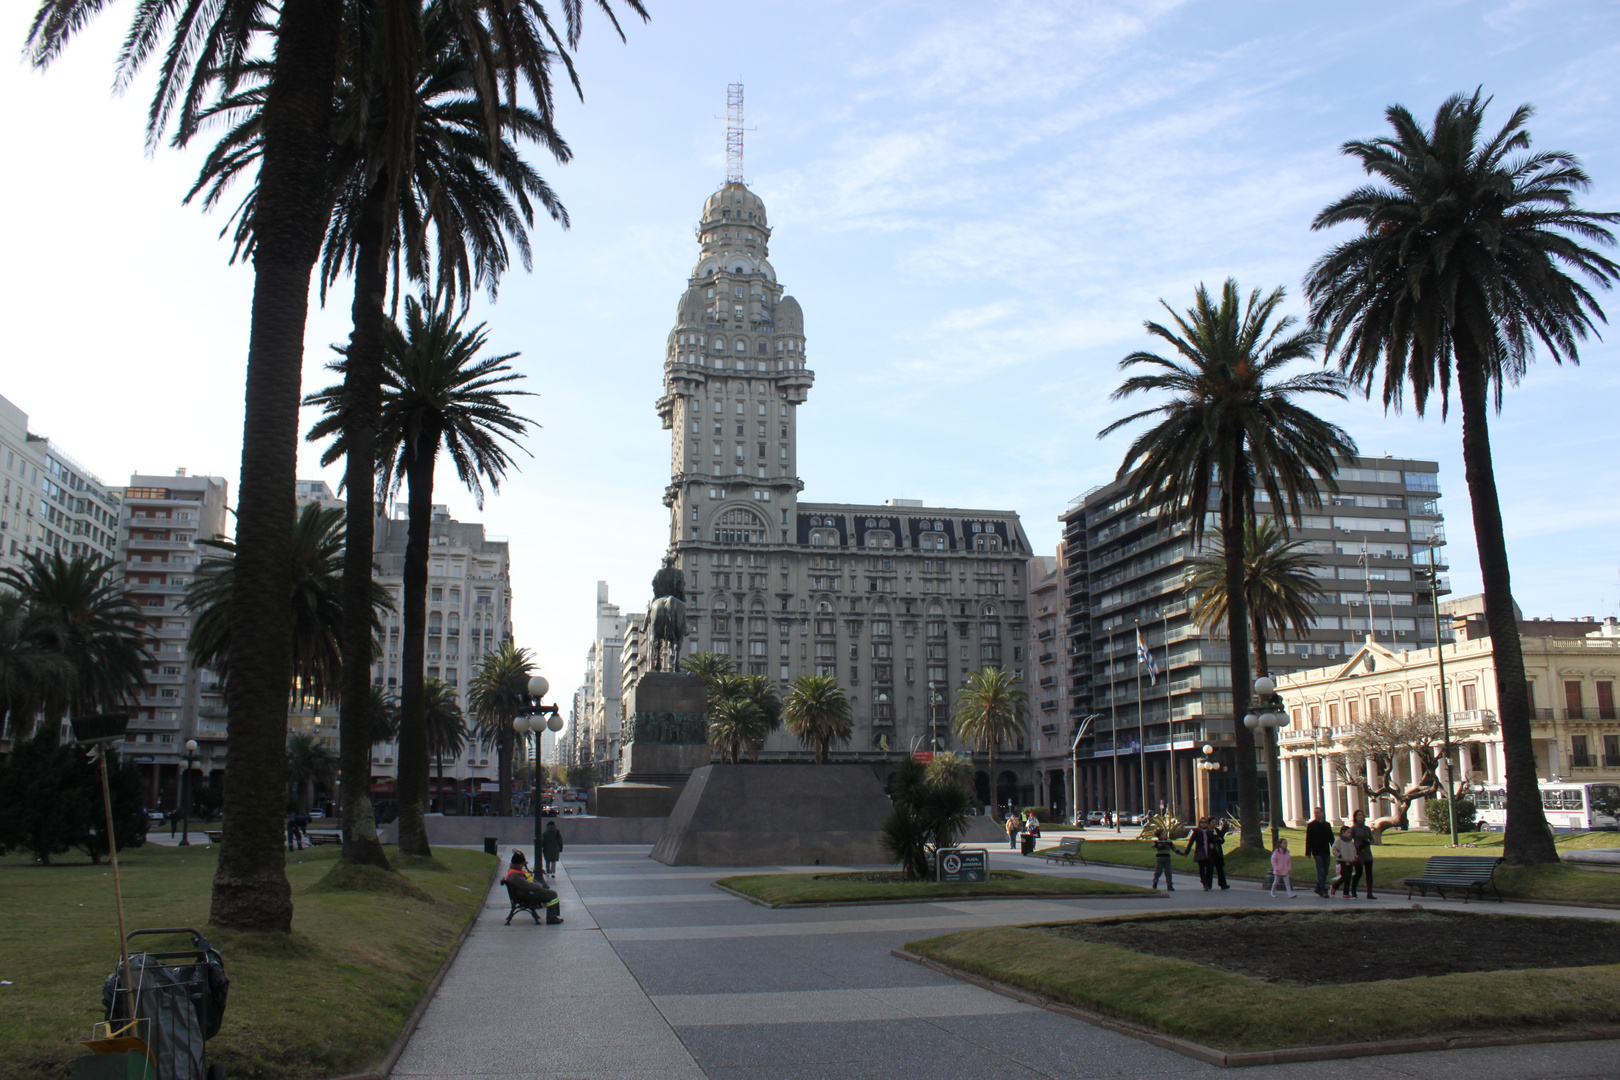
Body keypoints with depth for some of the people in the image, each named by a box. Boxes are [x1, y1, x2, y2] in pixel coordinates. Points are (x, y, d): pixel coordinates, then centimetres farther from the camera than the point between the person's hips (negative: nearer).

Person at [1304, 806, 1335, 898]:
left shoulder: (1327, 825, 11)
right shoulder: (1311, 826, -1)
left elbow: (1331, 838, 16)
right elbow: (1308, 840, -3)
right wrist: (1308, 853, -8)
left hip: (1326, 852, 5)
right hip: (1317, 852, -5)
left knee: (1325, 872, 8)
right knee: (1321, 872, -8)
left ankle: (1318, 888, 21)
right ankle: (1323, 890, -8)